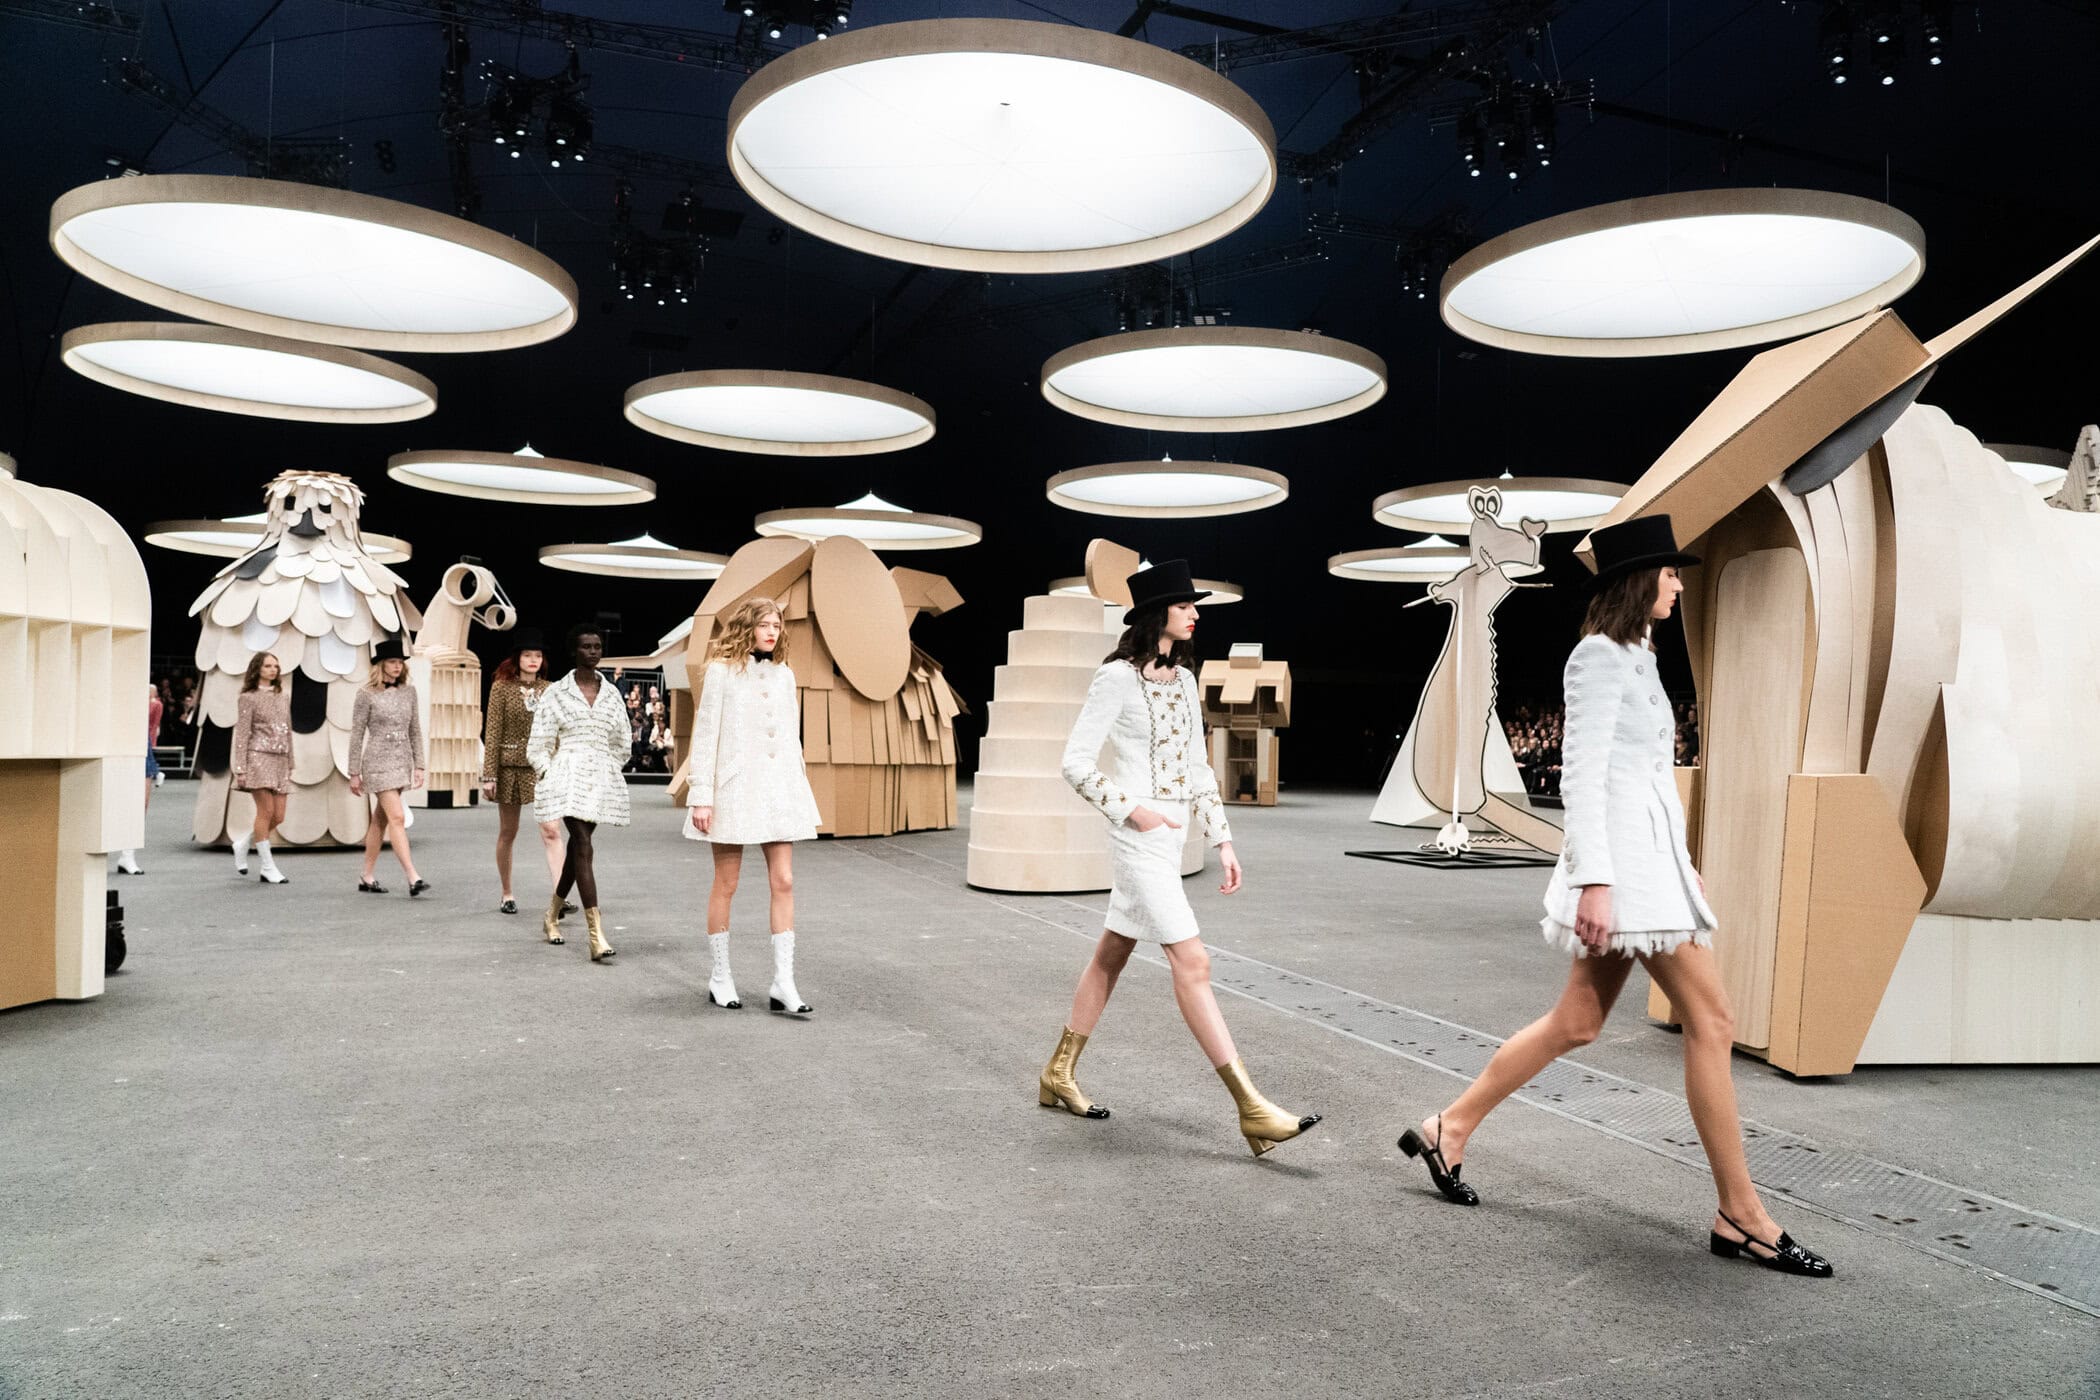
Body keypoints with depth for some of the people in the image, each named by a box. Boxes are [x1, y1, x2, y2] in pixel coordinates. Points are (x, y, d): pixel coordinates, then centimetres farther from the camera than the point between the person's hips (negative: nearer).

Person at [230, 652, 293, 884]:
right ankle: (267, 868, -3)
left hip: (280, 760, 6)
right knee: (267, 810, -10)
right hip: (259, 757, -6)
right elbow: (241, 734, -3)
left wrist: (290, 764, 16)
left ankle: (243, 843, 26)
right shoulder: (249, 698, 0)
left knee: (278, 816, 0)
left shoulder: (282, 698, 17)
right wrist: (240, 768, -9)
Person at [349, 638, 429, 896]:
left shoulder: (409, 691, 8)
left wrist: (419, 765, 7)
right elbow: (357, 735, -3)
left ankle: (367, 876, 21)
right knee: (397, 817, -13)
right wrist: (354, 773, -3)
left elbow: (415, 731, 12)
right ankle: (413, 878, -17)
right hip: (378, 762, -5)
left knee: (380, 820, 12)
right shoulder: (367, 694, -5)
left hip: (401, 761, 5)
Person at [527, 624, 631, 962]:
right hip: (568, 775, -4)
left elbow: (622, 742, 19)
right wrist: (550, 776, -5)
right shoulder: (556, 692, 1)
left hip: (602, 778, 4)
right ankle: (597, 935, -21)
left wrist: (607, 768, 13)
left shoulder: (611, 693, 10)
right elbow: (539, 744, 2)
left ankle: (553, 914, 35)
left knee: (577, 846, 13)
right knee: (583, 848, -15)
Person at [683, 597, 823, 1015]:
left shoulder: (784, 675, 12)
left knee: (783, 882, -1)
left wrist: (799, 788, 13)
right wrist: (700, 796, -10)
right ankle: (720, 977, 16)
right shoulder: (721, 671, -2)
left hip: (778, 788, 4)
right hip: (734, 787, -4)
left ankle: (783, 983, 2)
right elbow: (704, 735, -5)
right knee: (725, 885, 4)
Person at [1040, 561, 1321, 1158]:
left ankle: (1059, 1075, 29)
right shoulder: (1118, 677, -11)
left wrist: (1222, 840, 11)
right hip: (1138, 836, -8)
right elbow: (1075, 761, -12)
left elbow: (1197, 767, 15)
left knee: (1112, 953, 15)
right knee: (1192, 962, -10)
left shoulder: (1183, 679, 11)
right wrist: (1131, 809, -22)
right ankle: (1251, 1109, -8)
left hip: (1170, 835, 8)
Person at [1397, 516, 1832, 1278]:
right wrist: (1593, 880, -21)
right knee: (1711, 1022, -5)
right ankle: (1741, 1217, 5)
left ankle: (1448, 1130, 20)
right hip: (1623, 857, -10)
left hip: (1652, 856, 10)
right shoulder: (1601, 655, -10)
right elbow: (1582, 776, -16)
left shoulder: (1633, 657, 18)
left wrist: (1684, 863, 22)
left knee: (1576, 1023, 11)